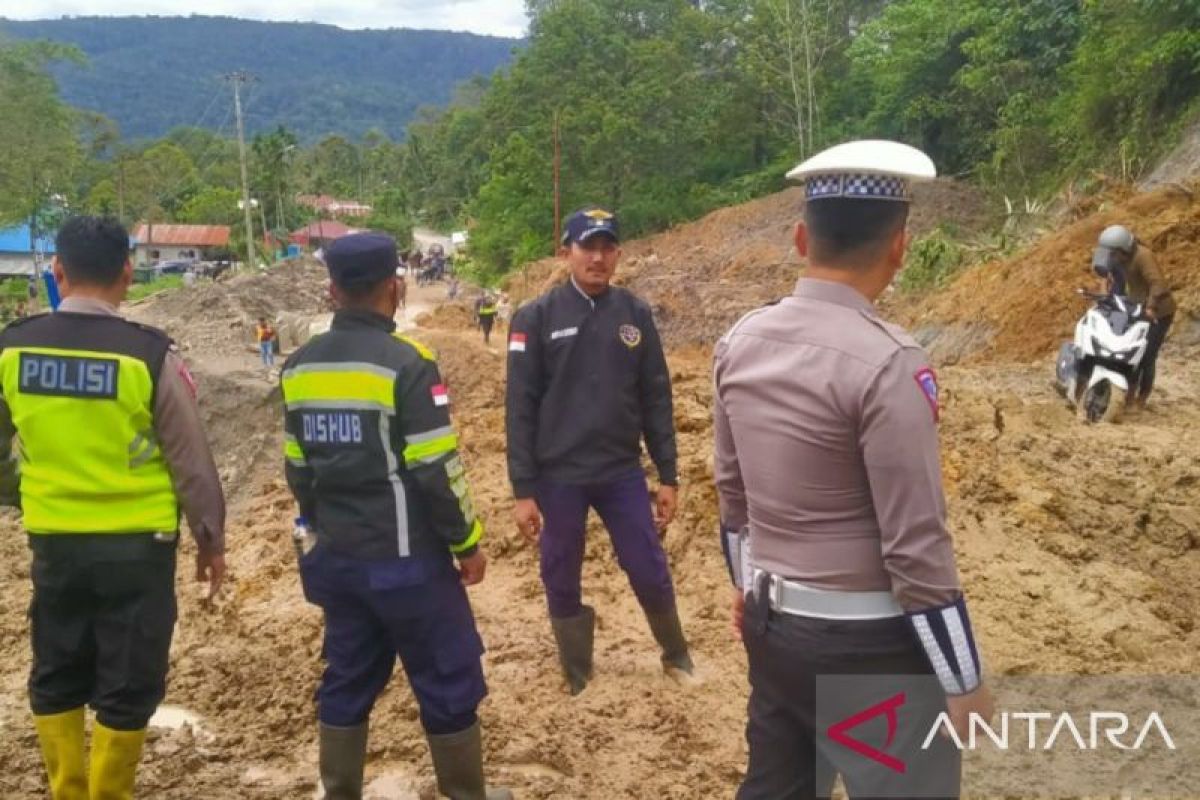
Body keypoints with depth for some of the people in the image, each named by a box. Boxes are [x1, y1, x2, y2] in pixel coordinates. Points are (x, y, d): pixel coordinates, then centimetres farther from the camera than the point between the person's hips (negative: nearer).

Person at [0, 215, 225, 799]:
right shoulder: (148, 355, -14)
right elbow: (191, 462, -9)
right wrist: (210, 538, 4)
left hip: (54, 542, 4)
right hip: (136, 546, -4)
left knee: (55, 680, 21)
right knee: (126, 688, 10)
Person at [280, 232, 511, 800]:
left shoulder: (300, 367, 3)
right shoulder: (405, 363, -16)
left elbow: (298, 468, 11)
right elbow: (437, 471, -17)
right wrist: (468, 542, -5)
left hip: (336, 558, 7)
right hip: (405, 560, -6)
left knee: (347, 682, 18)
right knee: (448, 684, 8)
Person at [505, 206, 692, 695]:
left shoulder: (636, 315, 2)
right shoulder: (536, 318, -5)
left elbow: (656, 399, 5)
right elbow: (521, 409, -5)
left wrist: (668, 476, 4)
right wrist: (523, 490, -8)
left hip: (623, 473, 1)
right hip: (559, 478, -1)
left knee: (650, 572, 8)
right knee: (562, 584, 11)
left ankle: (677, 656, 34)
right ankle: (577, 677, 32)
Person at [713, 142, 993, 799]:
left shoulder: (741, 341, -1)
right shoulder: (887, 362, -22)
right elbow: (916, 547, -20)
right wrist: (964, 683, -9)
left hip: (770, 623, 7)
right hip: (866, 642, -7)